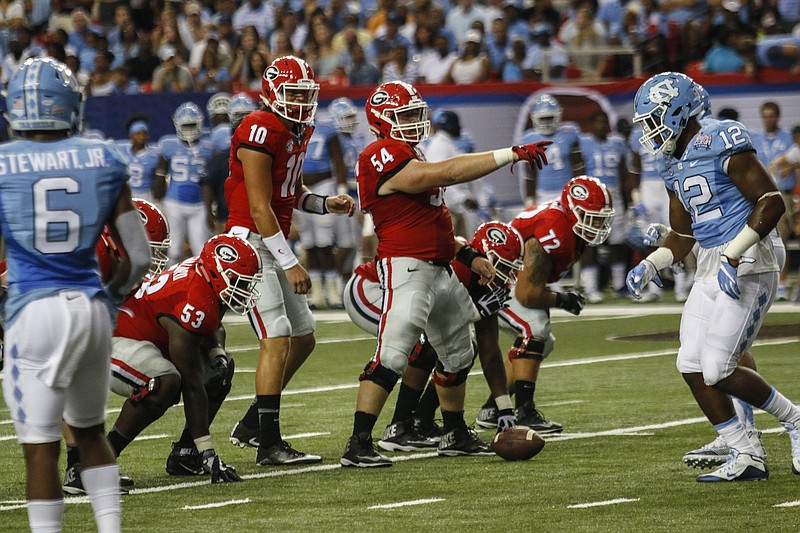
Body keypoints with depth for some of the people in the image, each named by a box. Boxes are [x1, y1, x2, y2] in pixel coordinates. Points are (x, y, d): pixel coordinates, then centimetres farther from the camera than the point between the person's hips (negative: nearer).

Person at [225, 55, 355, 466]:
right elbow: (260, 208, -20)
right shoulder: (260, 132, -18)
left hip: (275, 244, 10)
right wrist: (290, 264, -20)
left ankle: (251, 426, 22)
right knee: (277, 340, -15)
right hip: (250, 243, -10)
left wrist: (326, 204, 3)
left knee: (303, 339, 12)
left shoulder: (299, 131, 12)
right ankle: (269, 444, -13)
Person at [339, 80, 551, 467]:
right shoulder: (385, 159, -16)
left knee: (457, 354, 21)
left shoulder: (408, 155, 19)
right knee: (392, 355, -19)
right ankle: (358, 444, -21)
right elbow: (447, 173, -24)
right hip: (407, 268, -11)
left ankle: (456, 435, 36)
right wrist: (510, 155, -24)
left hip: (439, 269, 11)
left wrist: (469, 256, 22)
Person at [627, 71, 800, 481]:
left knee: (717, 370, -13)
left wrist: (733, 256, -23)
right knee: (692, 367, 2)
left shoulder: (722, 144, -14)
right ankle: (745, 457, 9)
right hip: (710, 270, 9)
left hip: (746, 267, -9)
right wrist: (650, 266, 7)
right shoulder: (675, 164, 14)